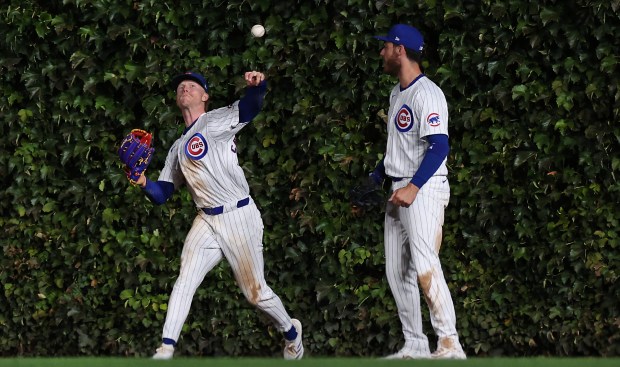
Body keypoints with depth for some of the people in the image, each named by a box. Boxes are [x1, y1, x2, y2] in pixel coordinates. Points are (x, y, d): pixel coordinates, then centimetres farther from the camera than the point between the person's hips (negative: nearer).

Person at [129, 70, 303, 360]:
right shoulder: (177, 149, 18)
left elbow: (250, 107, -19)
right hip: (206, 222, 5)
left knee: (255, 292, 2)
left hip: (239, 217, -5)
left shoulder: (217, 121, 0)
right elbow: (162, 194, 15)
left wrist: (256, 85, -42)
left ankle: (290, 331, 28)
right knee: (184, 283, -13)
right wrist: (144, 183, -8)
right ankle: (165, 352, -16)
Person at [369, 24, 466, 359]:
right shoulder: (397, 94, 17)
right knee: (397, 272, 9)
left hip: (424, 189, -10)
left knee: (425, 267, -20)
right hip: (399, 190, 10)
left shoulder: (426, 94, -14)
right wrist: (373, 180, 22)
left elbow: (439, 146, -23)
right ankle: (415, 346, 13)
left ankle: (450, 344, -22)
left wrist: (413, 188, -30)